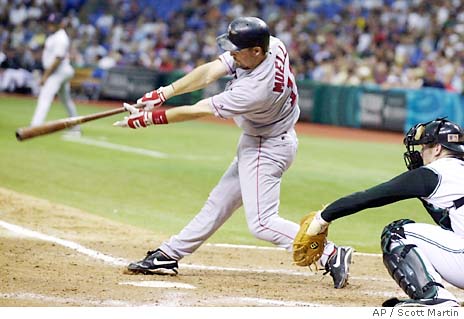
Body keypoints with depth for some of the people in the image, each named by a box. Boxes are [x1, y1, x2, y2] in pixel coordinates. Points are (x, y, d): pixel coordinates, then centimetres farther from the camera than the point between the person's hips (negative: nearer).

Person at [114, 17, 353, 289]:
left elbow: (200, 111, -27)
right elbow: (210, 73, -11)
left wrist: (150, 118, -20)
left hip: (267, 150, -10)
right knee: (220, 203, 17)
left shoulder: (255, 90, -35)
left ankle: (331, 255, -11)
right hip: (255, 144, 10)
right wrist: (164, 93, -18)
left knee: (262, 223, -11)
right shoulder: (272, 46, -14)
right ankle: (168, 255, 26)